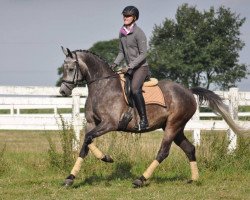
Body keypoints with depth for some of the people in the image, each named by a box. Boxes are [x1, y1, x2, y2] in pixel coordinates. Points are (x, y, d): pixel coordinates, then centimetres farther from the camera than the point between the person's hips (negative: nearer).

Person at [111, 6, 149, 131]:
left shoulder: (139, 33, -13)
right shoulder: (122, 33, 9)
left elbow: (143, 54, -16)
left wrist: (130, 66, -21)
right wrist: (115, 64, 0)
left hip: (141, 67, -9)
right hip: (129, 69, 9)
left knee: (135, 89, -30)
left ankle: (144, 119, -28)